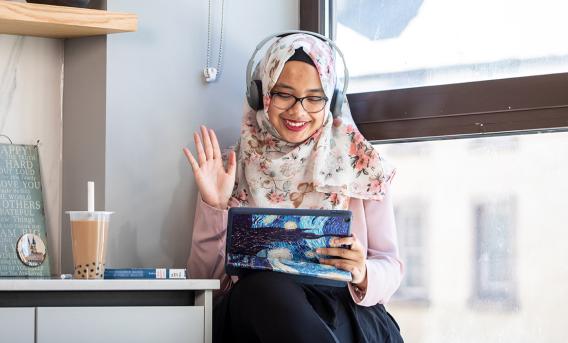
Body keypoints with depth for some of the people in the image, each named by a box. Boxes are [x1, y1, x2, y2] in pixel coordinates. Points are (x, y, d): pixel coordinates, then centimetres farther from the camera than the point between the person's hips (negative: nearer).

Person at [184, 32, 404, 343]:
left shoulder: (361, 163, 11)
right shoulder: (237, 168, 11)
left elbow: (390, 267, 9)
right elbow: (205, 275, 6)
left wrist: (363, 274, -14)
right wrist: (214, 207, -9)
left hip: (343, 313, -1)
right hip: (253, 312, 2)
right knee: (264, 285, -35)